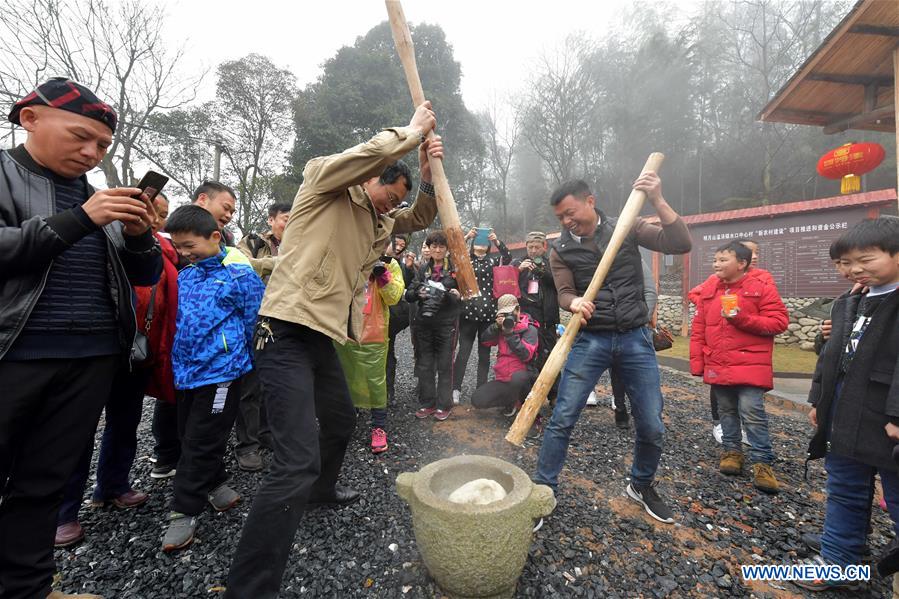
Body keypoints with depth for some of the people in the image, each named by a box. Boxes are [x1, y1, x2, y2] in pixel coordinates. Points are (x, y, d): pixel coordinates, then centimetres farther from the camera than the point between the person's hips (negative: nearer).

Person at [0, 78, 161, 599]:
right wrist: (79, 220, -18)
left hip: (92, 361, 4)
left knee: (45, 484, 12)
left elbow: (146, 274, 13)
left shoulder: (98, 198, 13)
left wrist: (139, 236, -6)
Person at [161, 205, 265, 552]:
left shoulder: (240, 274, -11)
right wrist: (177, 362, 15)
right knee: (189, 436, 18)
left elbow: (254, 323, -7)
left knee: (201, 442, 2)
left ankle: (185, 510, 18)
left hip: (220, 371, -7)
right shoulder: (184, 277, 9)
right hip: (187, 371, 7)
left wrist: (241, 360, -1)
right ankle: (214, 483, 38)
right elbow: (177, 321, 20)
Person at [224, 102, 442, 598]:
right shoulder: (322, 184, -5)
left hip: (322, 338, 10)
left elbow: (421, 218, 22)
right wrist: (411, 131, -7)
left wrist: (427, 174, 4)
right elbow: (364, 156, -23)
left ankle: (321, 490, 53)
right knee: (297, 462, -17)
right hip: (286, 335, -10)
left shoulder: (378, 219, 18)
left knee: (341, 420, 27)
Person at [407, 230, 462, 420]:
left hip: (446, 323, -3)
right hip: (424, 323, 3)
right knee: (424, 365, 8)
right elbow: (408, 295, 5)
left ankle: (444, 405, 16)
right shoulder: (423, 269, 9)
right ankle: (427, 403, 21)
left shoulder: (455, 268, 0)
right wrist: (419, 293, -16)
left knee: (445, 365, 4)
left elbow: (464, 294, 0)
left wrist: (457, 295, -21)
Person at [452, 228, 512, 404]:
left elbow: (508, 258, -4)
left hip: (488, 313, 1)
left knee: (484, 353, 7)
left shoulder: (493, 260, 12)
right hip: (468, 311, -1)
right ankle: (456, 389, 6)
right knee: (463, 351, 0)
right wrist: (466, 237, -14)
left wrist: (497, 241, -16)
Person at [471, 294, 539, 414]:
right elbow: (486, 341, -1)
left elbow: (526, 355, -19)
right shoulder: (501, 327, 12)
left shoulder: (530, 329, -5)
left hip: (522, 376, -5)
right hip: (502, 378, 5)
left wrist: (510, 334, -22)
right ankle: (512, 400, 10)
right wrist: (496, 326, -15)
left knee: (517, 378, -41)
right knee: (477, 399, -11)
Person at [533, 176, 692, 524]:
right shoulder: (561, 250, 2)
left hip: (636, 339, 1)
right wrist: (574, 303, -30)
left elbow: (681, 245, -6)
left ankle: (642, 486, 34)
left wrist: (657, 201, -19)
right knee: (561, 419, -6)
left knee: (652, 426, 7)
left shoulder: (627, 228, 2)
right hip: (590, 340, 0)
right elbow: (564, 294, -6)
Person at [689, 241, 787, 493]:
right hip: (718, 366, 5)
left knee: (753, 413, -5)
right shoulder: (708, 290, 7)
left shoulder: (762, 288, -4)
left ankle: (762, 463, 8)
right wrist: (697, 363, 4)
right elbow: (698, 329, 7)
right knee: (726, 411, 14)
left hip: (750, 366, -4)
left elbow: (779, 321, -9)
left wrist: (742, 319, -20)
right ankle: (732, 451, 29)